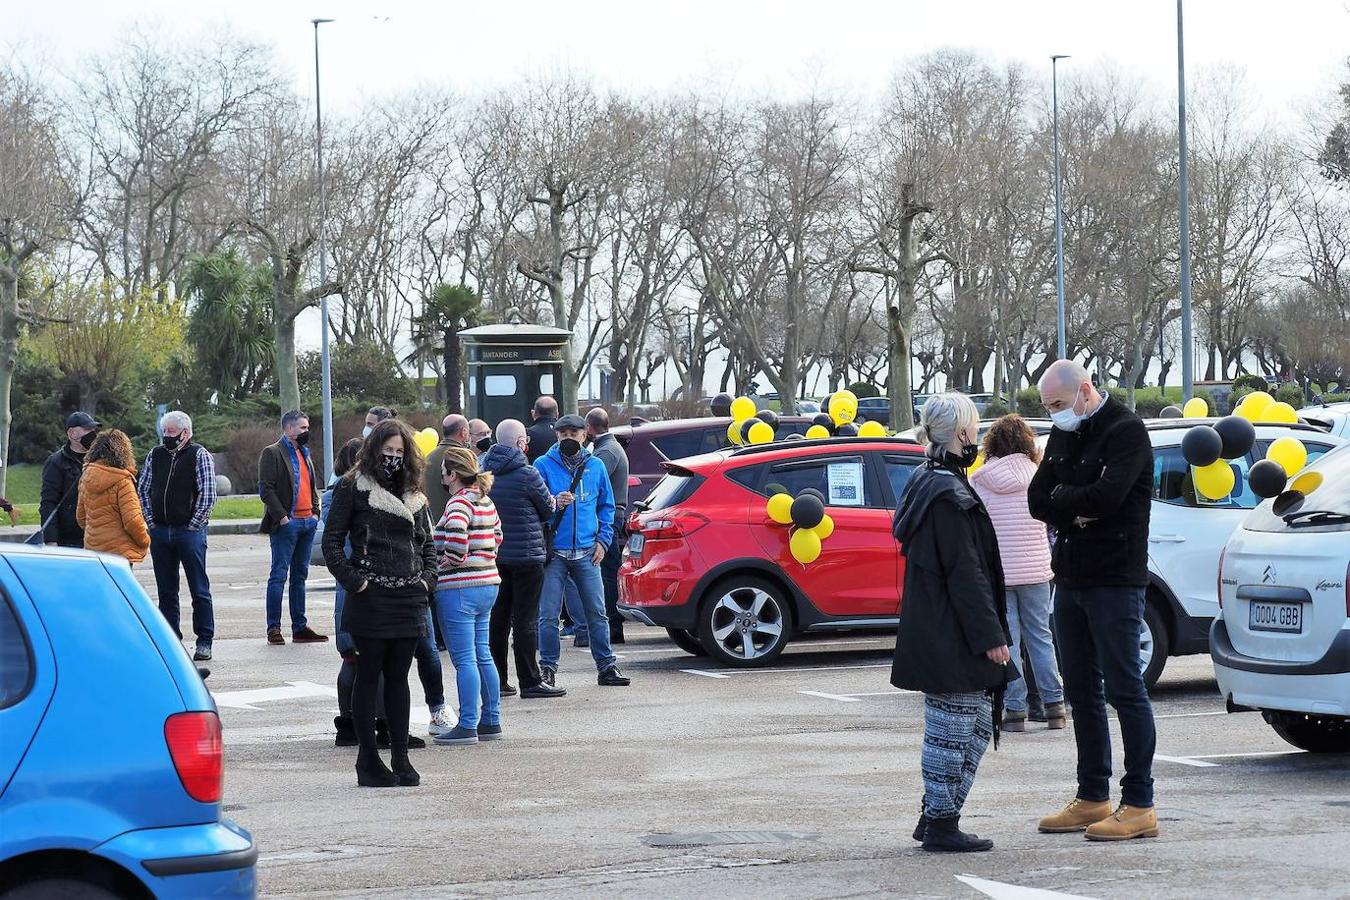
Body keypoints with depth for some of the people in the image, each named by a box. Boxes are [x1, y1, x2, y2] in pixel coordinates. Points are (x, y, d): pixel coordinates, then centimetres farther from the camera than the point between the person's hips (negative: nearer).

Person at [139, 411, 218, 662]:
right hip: (159, 532, 5)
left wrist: (193, 525, -10)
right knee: (166, 591, 8)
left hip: (190, 531, -5)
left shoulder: (199, 455, -3)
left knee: (199, 589, -1)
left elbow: (208, 494, -8)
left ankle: (204, 641, 4)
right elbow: (142, 490, 14)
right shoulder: (154, 456, 10)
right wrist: (150, 522, 5)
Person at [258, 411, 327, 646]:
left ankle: (300, 627, 14)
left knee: (300, 575, 10)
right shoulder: (272, 453, -6)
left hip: (308, 522, 8)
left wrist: (315, 512, 10)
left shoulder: (304, 453, 19)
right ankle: (274, 628, -4)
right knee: (279, 575, -6)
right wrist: (281, 517, -16)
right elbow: (266, 489, -12)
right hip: (286, 524, -8)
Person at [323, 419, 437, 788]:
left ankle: (401, 759, 13)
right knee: (369, 676, 1)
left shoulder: (412, 493, 14)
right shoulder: (353, 488, -2)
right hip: (371, 598, -5)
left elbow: (426, 541, 22)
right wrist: (352, 580, -12)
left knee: (398, 678, 9)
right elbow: (332, 541, -4)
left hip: (409, 598, 5)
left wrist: (427, 577, 7)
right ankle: (368, 761, 5)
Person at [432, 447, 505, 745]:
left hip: (459, 587, -9)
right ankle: (491, 721, 19)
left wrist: (451, 561, -17)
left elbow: (456, 532, -31)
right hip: (488, 582, 9)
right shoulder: (485, 501, 13)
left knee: (464, 659, -6)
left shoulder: (459, 502, -14)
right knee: (482, 655, 14)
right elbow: (497, 536, 21)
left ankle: (467, 726, -5)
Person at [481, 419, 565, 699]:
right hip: (526, 554, -7)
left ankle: (496, 679, 15)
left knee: (498, 616, 12)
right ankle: (530, 682, -1)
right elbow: (548, 510, -3)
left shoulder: (484, 471, 6)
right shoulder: (527, 474, -14)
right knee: (525, 619, -3)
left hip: (494, 555, 7)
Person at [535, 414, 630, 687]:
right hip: (554, 553, -2)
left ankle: (607, 666, 11)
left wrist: (602, 540, 4)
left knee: (597, 612, 5)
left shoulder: (595, 466, 10)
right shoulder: (544, 465, 1)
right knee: (548, 615, -2)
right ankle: (548, 668, 7)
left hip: (587, 552, 2)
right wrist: (553, 504, -20)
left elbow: (606, 506, 16)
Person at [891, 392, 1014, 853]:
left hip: (934, 633, 10)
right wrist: (990, 635, -17)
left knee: (977, 725, 16)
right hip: (951, 638, -10)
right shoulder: (950, 496, -17)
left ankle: (934, 817, 20)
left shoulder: (926, 486, 15)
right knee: (954, 728, -2)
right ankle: (941, 824, 4)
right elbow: (965, 573, -19)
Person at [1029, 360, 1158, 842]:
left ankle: (1139, 806, -5)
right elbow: (1037, 499, 7)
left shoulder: (1126, 431, -10)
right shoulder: (1064, 435, 15)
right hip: (1071, 579, 8)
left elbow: (1106, 495, -23)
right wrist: (1076, 510, -11)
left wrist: (1060, 500, -6)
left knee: (1125, 689, -7)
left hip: (1115, 580, -8)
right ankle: (1092, 798, 19)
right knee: (1082, 693, 12)